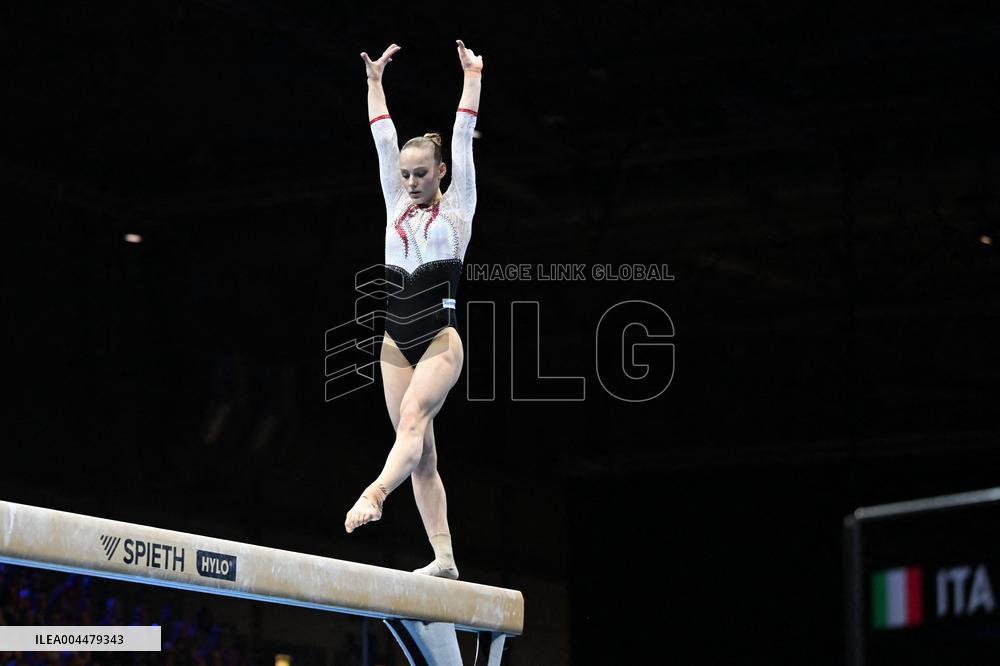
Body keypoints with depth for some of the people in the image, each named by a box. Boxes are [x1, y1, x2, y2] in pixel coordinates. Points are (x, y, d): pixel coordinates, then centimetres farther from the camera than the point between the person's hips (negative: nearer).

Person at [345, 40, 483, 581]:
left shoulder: (456, 208, 5)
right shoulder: (397, 207, 16)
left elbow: (462, 136, 2)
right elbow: (383, 140, 18)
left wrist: (472, 78, 4)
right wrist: (375, 82, 20)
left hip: (440, 337, -5)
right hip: (396, 339, 5)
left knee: (413, 418, -28)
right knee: (421, 452, 0)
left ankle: (375, 493, -51)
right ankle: (443, 558, -2)